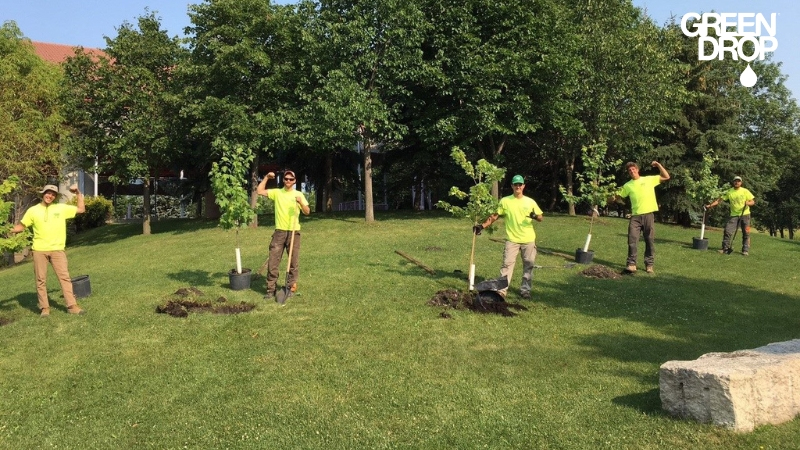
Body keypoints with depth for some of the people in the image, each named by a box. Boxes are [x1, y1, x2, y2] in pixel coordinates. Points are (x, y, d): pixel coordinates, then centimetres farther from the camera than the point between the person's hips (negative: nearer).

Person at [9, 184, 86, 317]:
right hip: (39, 250, 0)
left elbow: (81, 209, 10)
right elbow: (21, 226, 9)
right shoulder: (33, 210, 5)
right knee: (41, 280, 4)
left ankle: (72, 306, -2)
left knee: (64, 277, -3)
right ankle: (44, 308, 12)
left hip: (57, 249, 0)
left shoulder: (61, 208, 6)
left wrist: (78, 193, 5)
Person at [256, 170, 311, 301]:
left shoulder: (299, 194, 3)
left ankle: (290, 287, 16)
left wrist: (300, 202, -21)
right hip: (279, 231, 1)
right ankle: (270, 289, 7)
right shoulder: (276, 192, 5)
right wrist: (266, 178, -5)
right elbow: (259, 191, -2)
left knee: (294, 261, 4)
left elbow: (307, 212, -3)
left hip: (294, 232, 0)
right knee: (273, 261, 0)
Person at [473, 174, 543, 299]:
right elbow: (495, 216, 2)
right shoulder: (505, 201, 0)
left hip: (529, 239, 2)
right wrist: (482, 225, -9)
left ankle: (525, 289, 17)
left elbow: (541, 218, 4)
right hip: (512, 239, -1)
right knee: (507, 263, -4)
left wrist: (535, 216, -20)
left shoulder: (530, 202, 2)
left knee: (528, 265, 7)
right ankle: (502, 290, -2)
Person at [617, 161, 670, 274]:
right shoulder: (627, 185, 10)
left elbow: (666, 177, 8)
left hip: (648, 214, 0)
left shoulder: (649, 179, 8)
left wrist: (658, 165, 0)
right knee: (632, 240, -7)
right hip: (635, 216, 1)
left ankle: (649, 265, 12)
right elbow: (618, 196, 13)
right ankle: (631, 264, -2)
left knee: (650, 240, 4)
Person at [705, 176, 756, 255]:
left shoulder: (745, 191, -3)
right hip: (734, 215, 1)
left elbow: (753, 201, -2)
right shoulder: (729, 192, 1)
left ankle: (745, 250, 7)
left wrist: (748, 203, -25)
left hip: (745, 214, -1)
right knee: (727, 231, -8)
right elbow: (719, 200, -1)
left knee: (746, 233, -1)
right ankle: (725, 248, 2)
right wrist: (710, 205, -10)